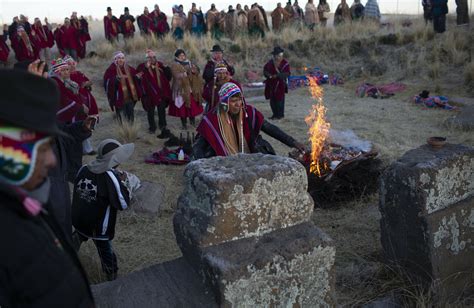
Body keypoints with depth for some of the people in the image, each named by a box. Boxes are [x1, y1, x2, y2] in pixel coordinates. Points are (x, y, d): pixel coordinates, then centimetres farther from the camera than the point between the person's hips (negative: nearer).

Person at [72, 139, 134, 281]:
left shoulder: (83, 169, -10)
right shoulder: (109, 176, -27)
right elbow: (123, 204, -23)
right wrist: (121, 182, -12)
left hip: (78, 221, 5)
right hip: (99, 228, -5)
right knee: (106, 251, 17)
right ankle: (112, 277, 36)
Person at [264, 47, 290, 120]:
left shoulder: (285, 63, -5)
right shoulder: (270, 62, 7)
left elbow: (286, 74, -12)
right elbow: (265, 70, 13)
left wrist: (277, 75, -22)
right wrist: (269, 75, -8)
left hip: (280, 84, -5)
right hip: (271, 84, 5)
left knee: (279, 99, -2)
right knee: (272, 100, 9)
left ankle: (280, 114, 10)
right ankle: (275, 114, 21)